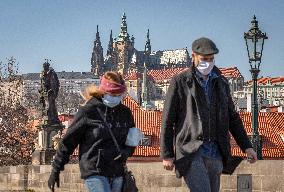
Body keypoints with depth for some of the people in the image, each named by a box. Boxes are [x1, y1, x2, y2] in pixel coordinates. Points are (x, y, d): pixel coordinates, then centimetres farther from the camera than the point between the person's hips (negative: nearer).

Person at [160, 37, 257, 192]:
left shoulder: (221, 83, 16)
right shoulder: (180, 82, 2)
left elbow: (232, 117, 22)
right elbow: (167, 121, 1)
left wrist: (246, 146, 14)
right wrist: (166, 154, -3)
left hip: (215, 154, 5)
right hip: (190, 151, -5)